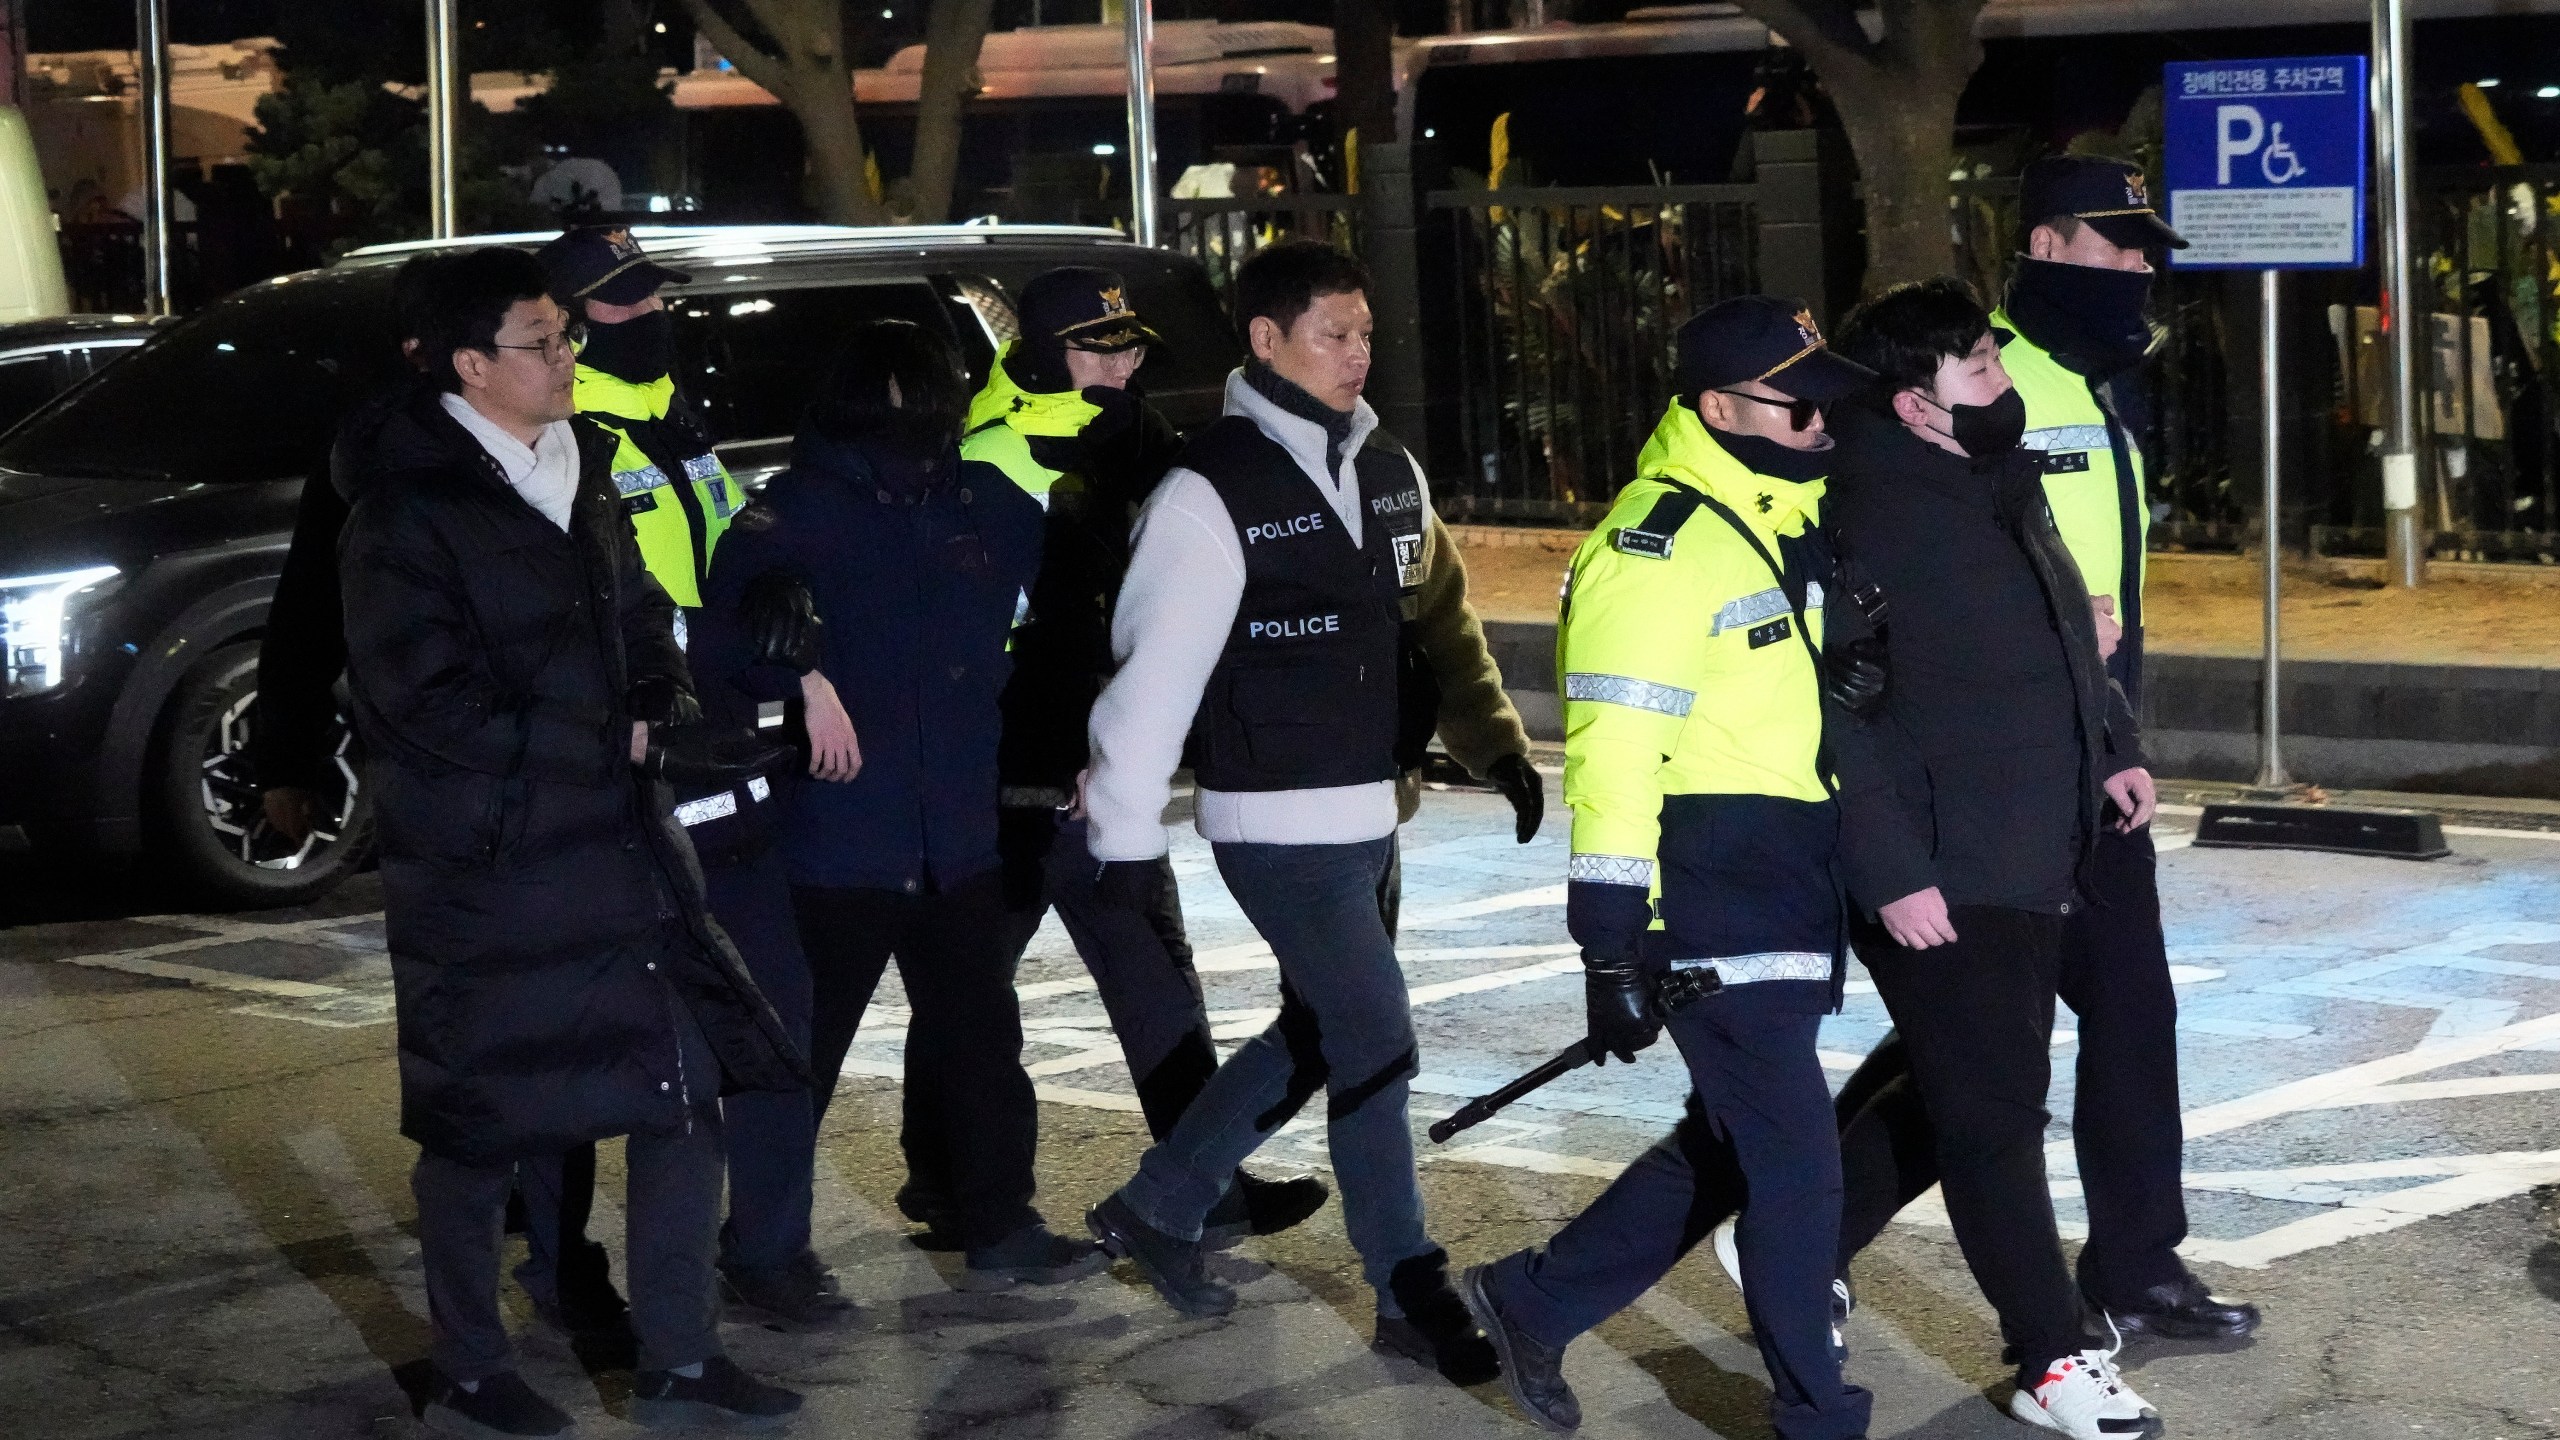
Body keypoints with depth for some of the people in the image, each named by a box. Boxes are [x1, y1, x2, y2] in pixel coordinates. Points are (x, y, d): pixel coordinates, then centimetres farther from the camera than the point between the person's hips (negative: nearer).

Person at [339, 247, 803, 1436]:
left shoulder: (579, 478, 12)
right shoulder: (409, 511, -11)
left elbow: (640, 622, 21)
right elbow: (423, 698, -16)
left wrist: (655, 710, -1)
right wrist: (591, 744, -11)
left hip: (611, 840, 7)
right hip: (480, 870, -7)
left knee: (688, 1087, 5)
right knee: (475, 1125, 4)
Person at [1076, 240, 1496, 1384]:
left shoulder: (1388, 471, 9)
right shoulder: (1215, 488, -15)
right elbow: (1154, 673, -15)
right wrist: (1126, 837, -14)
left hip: (1369, 812, 8)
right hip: (1278, 825, -8)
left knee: (1316, 1034, 17)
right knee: (1375, 1044, -5)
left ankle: (1155, 1208, 34)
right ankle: (1411, 1297, 9)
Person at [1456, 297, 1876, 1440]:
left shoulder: (1800, 524, 13)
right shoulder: (1655, 546, -16)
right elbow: (1612, 755, -19)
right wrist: (1613, 948, -21)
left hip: (1793, 904, 9)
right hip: (1707, 907, -9)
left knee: (1726, 1147, 17)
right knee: (1795, 1163, -4)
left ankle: (1534, 1301, 30)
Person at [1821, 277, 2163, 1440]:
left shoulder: (2000, 486, 12)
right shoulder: (1870, 521, -18)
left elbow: (2064, 638, 26)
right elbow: (1844, 715, -21)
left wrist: (2114, 744, 17)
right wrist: (1892, 873, -22)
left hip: (2032, 864, 10)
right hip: (1940, 883, -9)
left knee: (1957, 1090, 18)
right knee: (1995, 1115, -1)